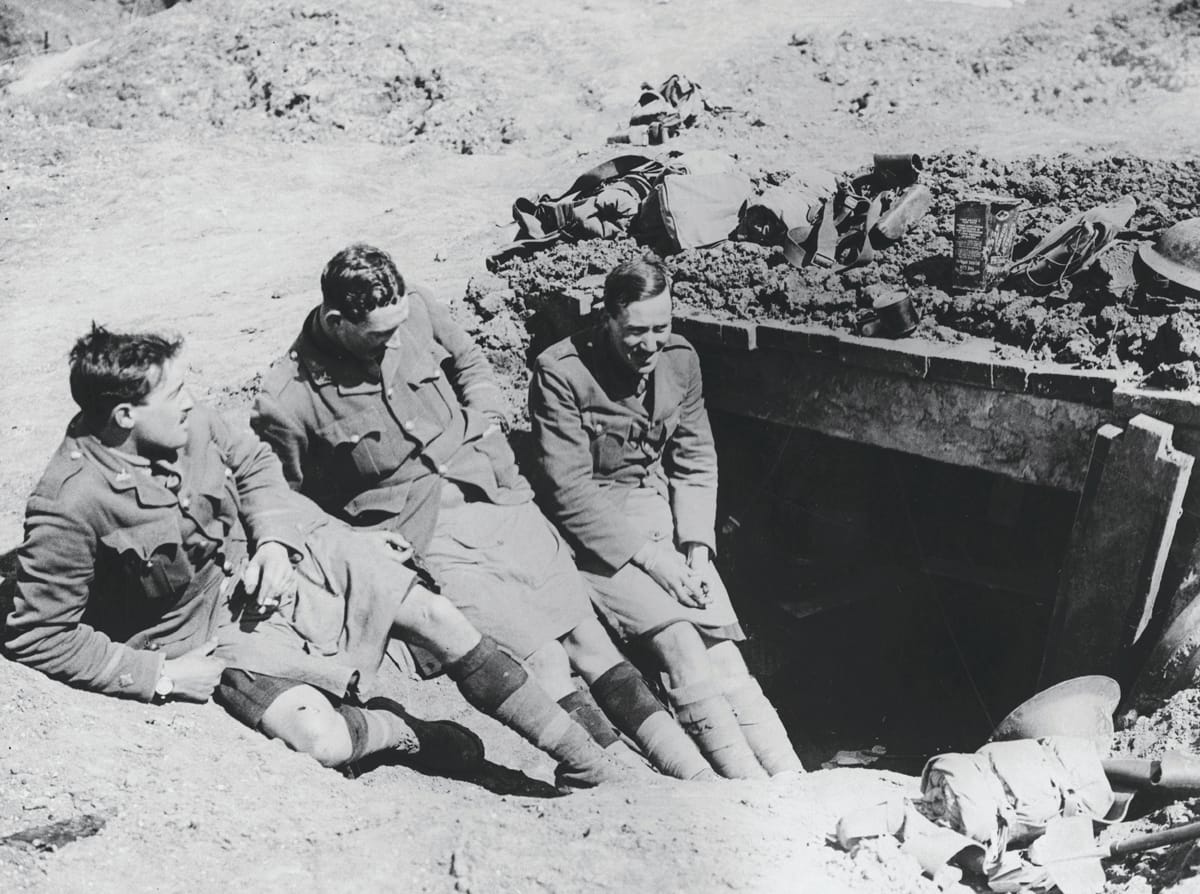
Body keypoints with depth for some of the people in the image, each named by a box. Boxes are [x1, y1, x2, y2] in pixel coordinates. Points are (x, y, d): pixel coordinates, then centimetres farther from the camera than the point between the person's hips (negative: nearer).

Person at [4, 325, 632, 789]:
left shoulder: (186, 421, -8)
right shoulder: (70, 504, -23)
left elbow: (253, 463, 11)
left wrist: (273, 538, -7)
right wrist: (159, 675, -19)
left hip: (269, 559, 5)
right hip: (215, 631, -4)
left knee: (435, 614, -8)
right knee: (319, 736, -30)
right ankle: (413, 735, 9)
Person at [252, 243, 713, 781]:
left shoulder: (417, 311, 0)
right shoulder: (285, 405, -12)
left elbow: (470, 362, 20)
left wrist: (485, 425, 7)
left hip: (498, 501, 4)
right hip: (423, 542, -4)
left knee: (589, 640, -2)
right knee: (542, 660, -18)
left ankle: (697, 776, -2)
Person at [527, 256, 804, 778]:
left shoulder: (680, 359, 2)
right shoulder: (560, 372, -15)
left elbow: (696, 463, 7)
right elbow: (568, 489, -16)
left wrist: (696, 546, -6)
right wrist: (645, 554, -19)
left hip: (663, 511, 5)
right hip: (593, 530, -4)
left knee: (720, 641, -15)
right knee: (673, 632, -25)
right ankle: (747, 782, -28)